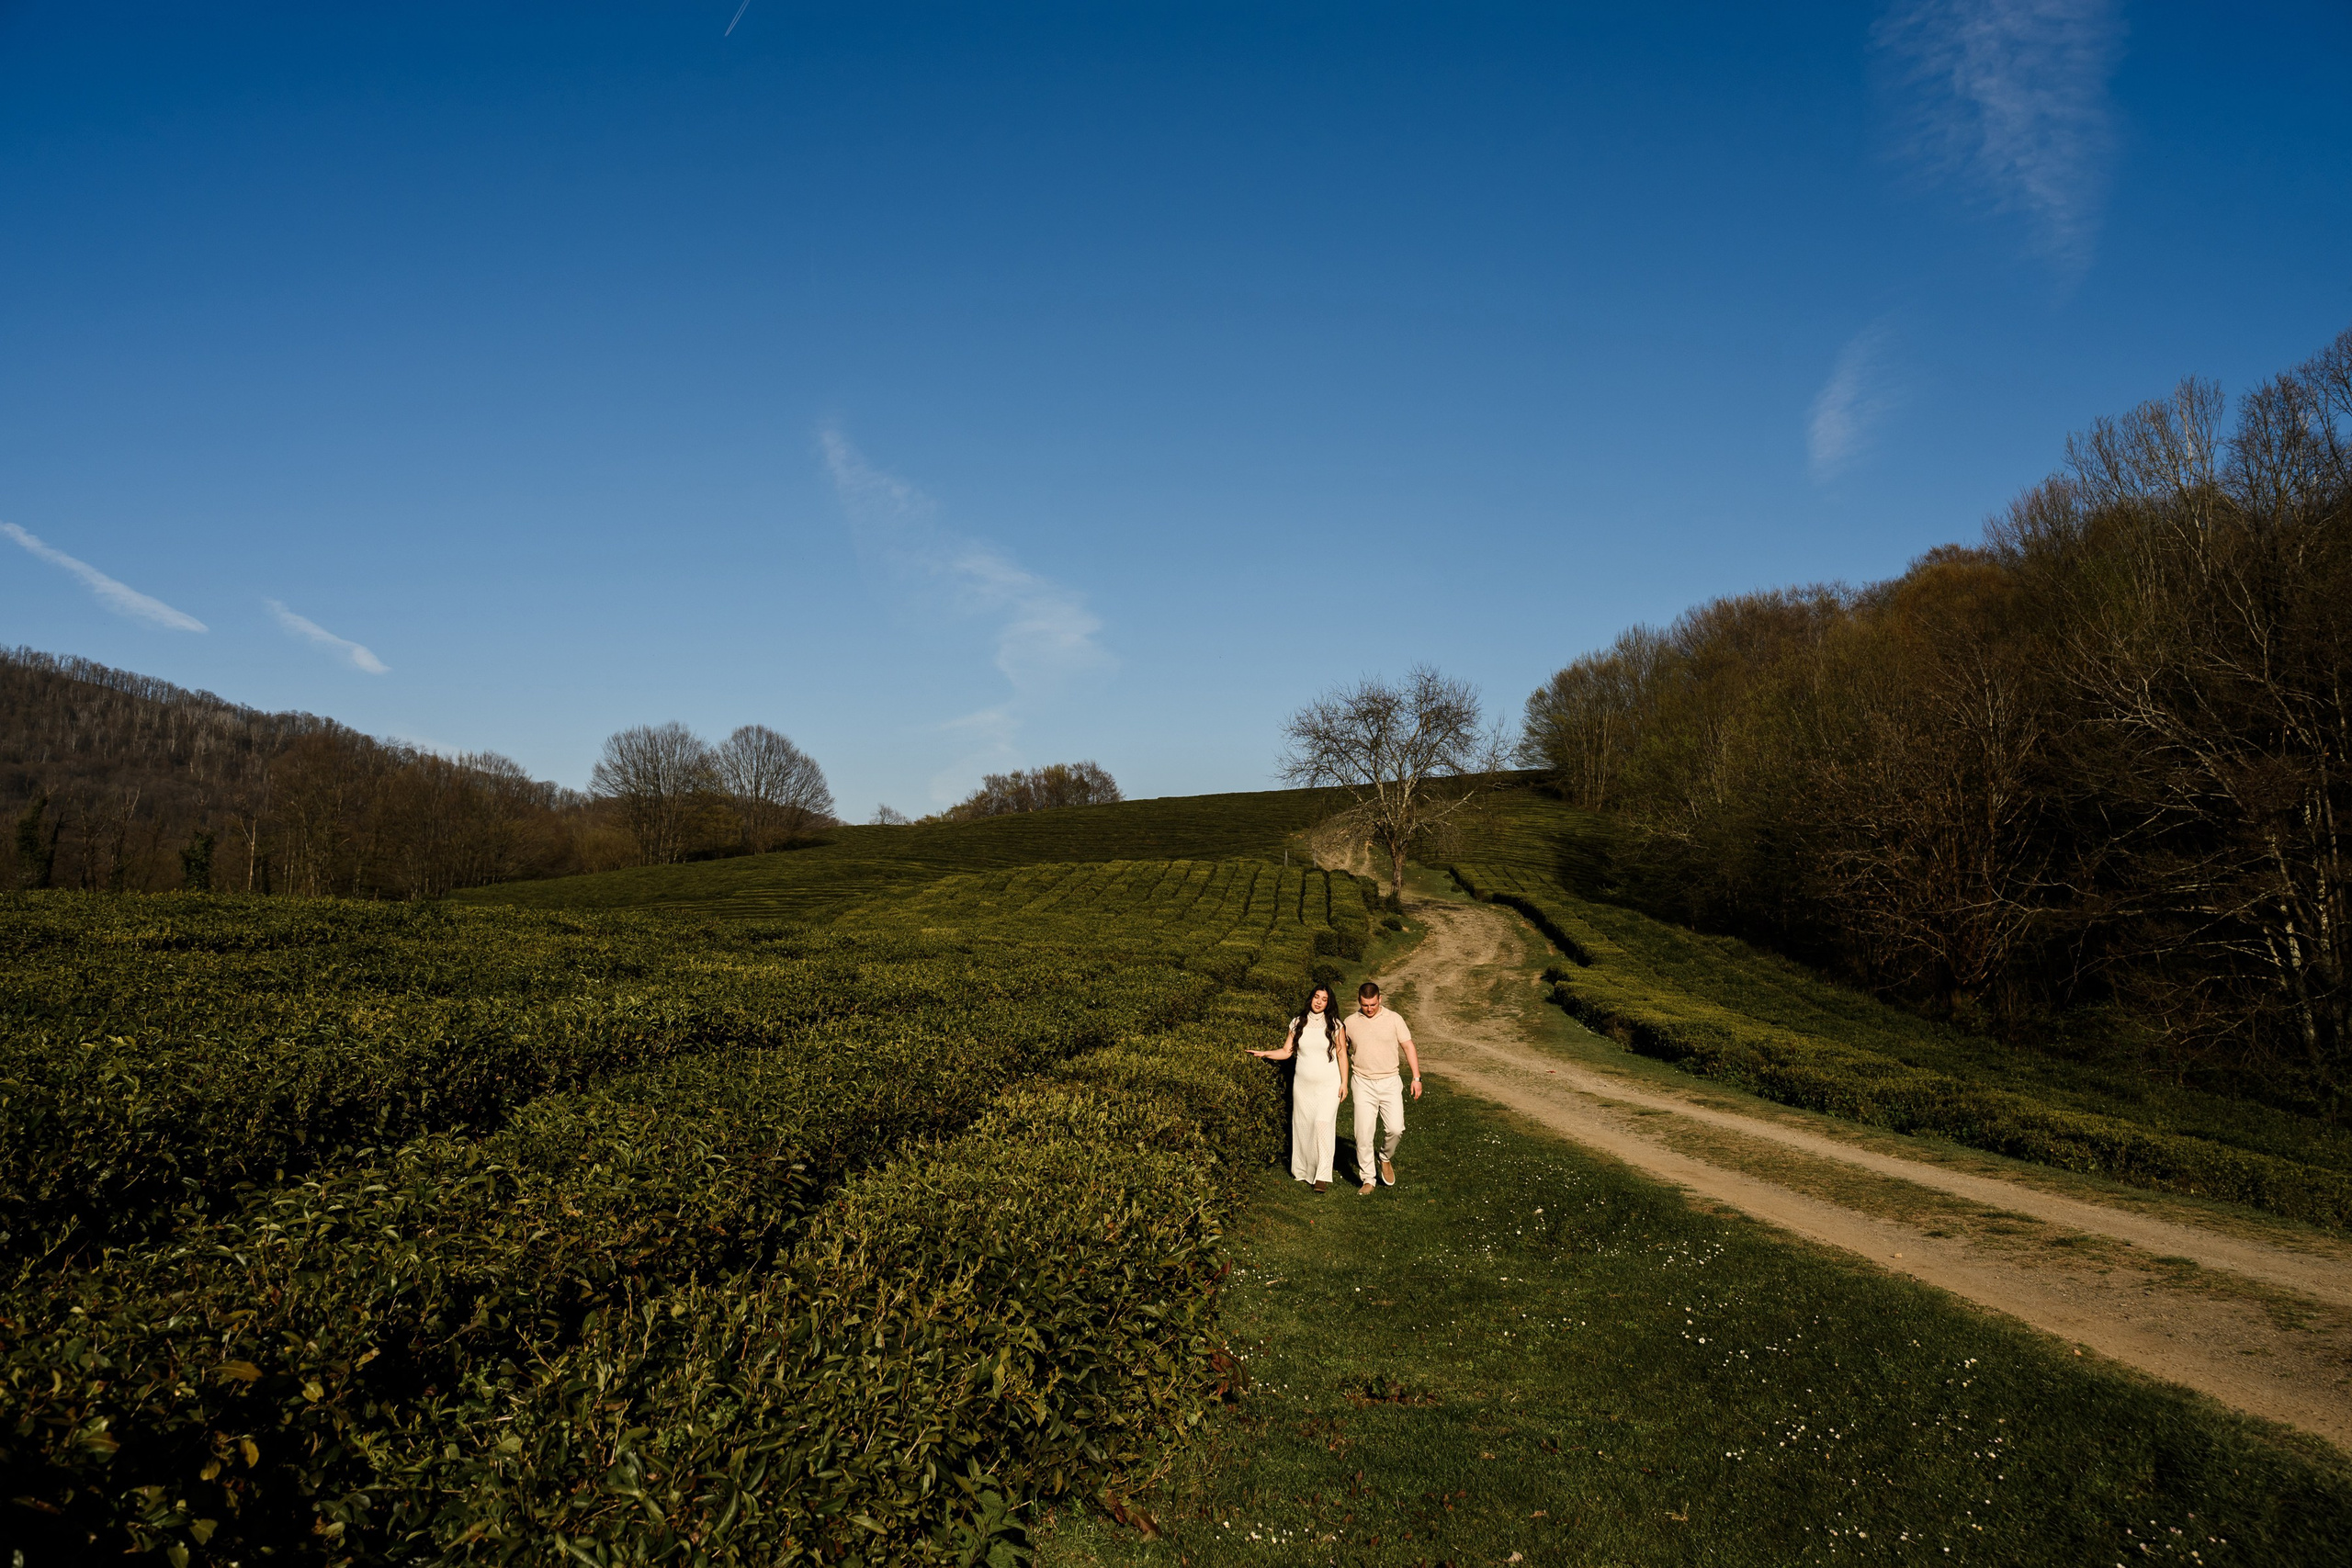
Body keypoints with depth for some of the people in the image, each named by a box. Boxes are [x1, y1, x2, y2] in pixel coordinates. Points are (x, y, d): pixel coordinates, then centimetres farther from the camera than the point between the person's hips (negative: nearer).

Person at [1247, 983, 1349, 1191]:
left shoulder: (1335, 1025, -1)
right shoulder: (1298, 1023, 5)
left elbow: (1342, 1054, 0)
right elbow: (1287, 1052, 5)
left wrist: (1344, 1082, -3)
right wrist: (1265, 1054, -9)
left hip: (1328, 1084, -3)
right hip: (1303, 1085, 3)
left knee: (1323, 1123, -16)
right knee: (1302, 1125, 6)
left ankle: (1323, 1176, -16)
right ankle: (1303, 1171, 23)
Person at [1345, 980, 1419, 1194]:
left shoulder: (1393, 1019, -1)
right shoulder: (1350, 1023, 2)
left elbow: (1408, 1047, 1)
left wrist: (1416, 1077, -6)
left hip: (1390, 1082, 0)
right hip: (1364, 1084, 0)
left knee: (1396, 1129, -10)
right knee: (1363, 1134, -5)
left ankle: (1386, 1158, 21)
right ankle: (1367, 1180, 7)